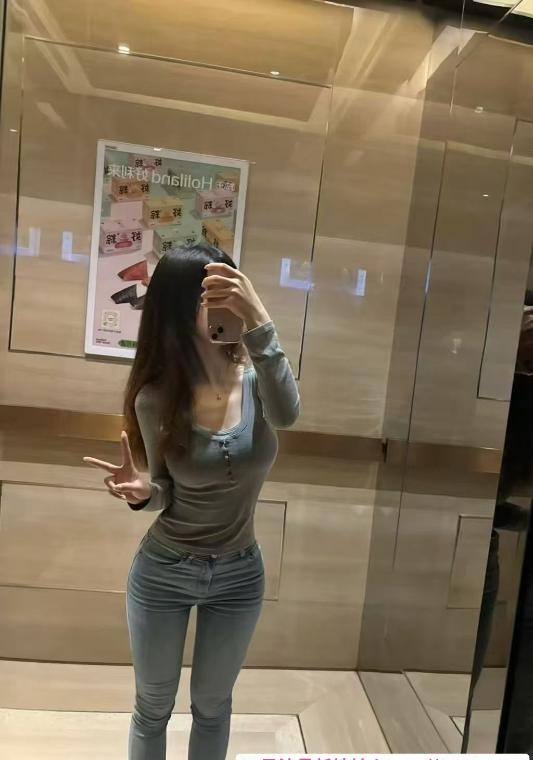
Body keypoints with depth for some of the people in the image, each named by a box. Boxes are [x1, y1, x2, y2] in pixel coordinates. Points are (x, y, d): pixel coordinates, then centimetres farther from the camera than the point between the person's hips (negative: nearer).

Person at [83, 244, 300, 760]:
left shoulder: (258, 378, -14)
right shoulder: (156, 398, -16)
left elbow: (286, 415, -38)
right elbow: (164, 492, -6)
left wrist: (258, 321, -49)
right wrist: (142, 491, -28)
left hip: (239, 576, 1)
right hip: (162, 572, -1)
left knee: (212, 707, 24)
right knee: (152, 707, 22)